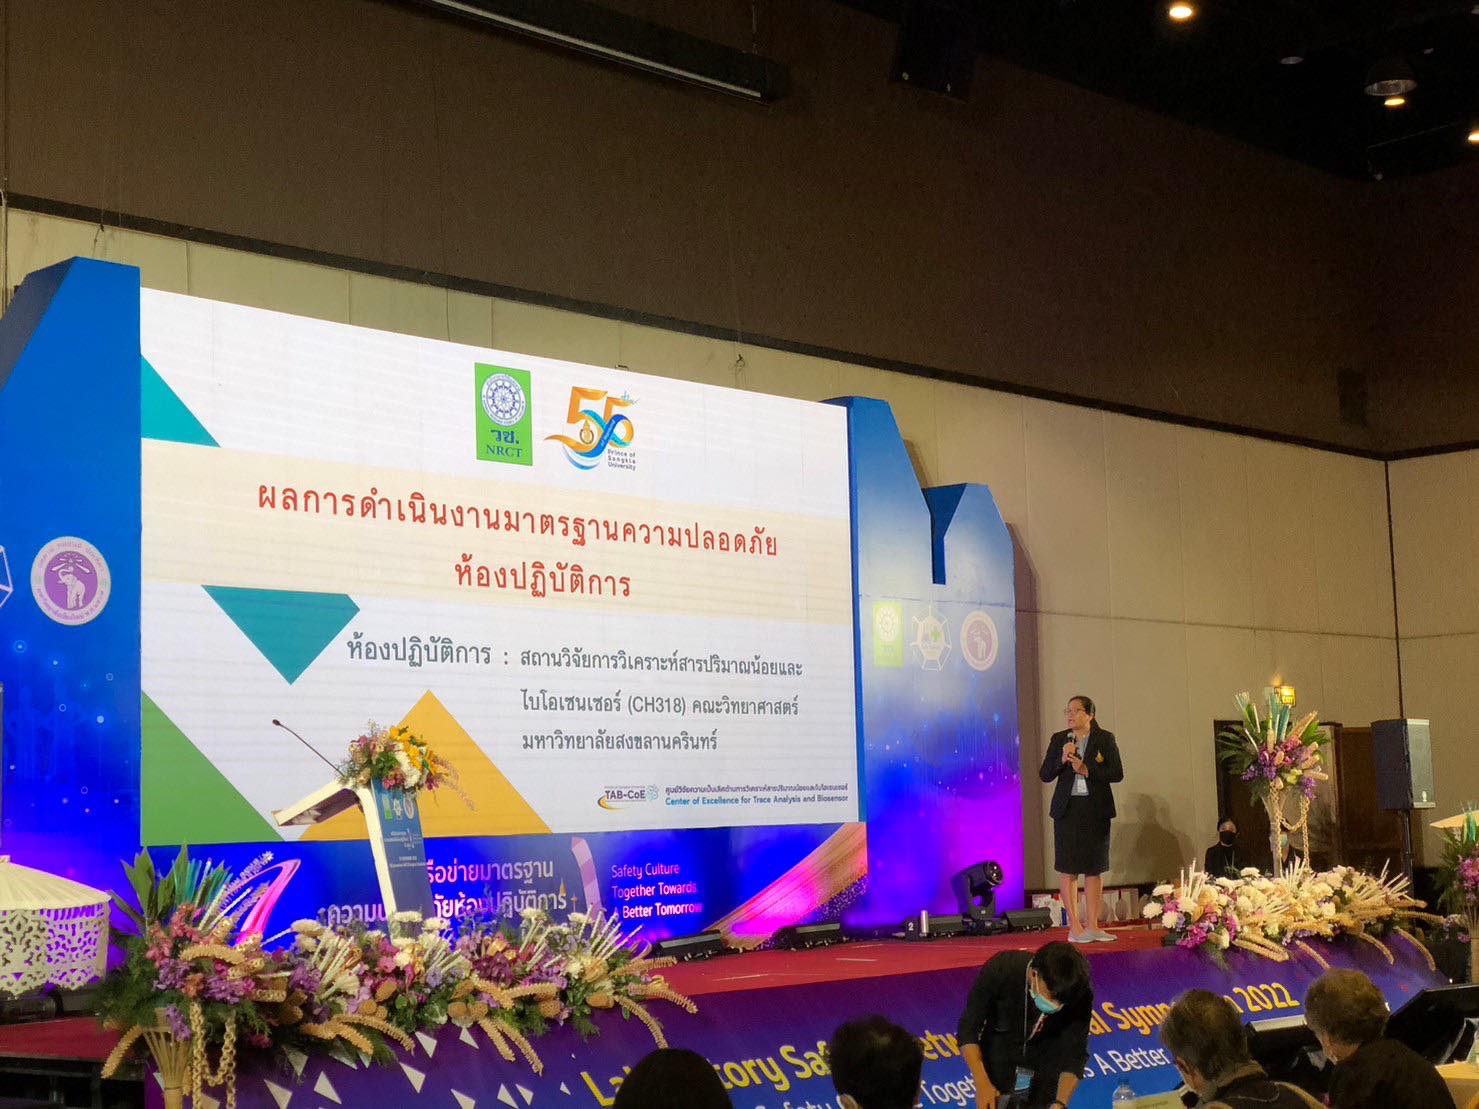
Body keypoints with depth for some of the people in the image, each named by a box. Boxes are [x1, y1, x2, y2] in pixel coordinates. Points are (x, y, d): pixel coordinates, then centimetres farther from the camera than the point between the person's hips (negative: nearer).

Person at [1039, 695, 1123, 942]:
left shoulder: (1105, 739, 2)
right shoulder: (1058, 739, 6)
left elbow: (1117, 774, -5)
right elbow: (1044, 775, 3)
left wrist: (1086, 770, -14)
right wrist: (1062, 759, -13)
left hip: (1096, 810, 0)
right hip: (1068, 808, 0)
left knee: (1095, 868, 3)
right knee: (1068, 868, -3)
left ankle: (1092, 926, 9)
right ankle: (1074, 927, 1)